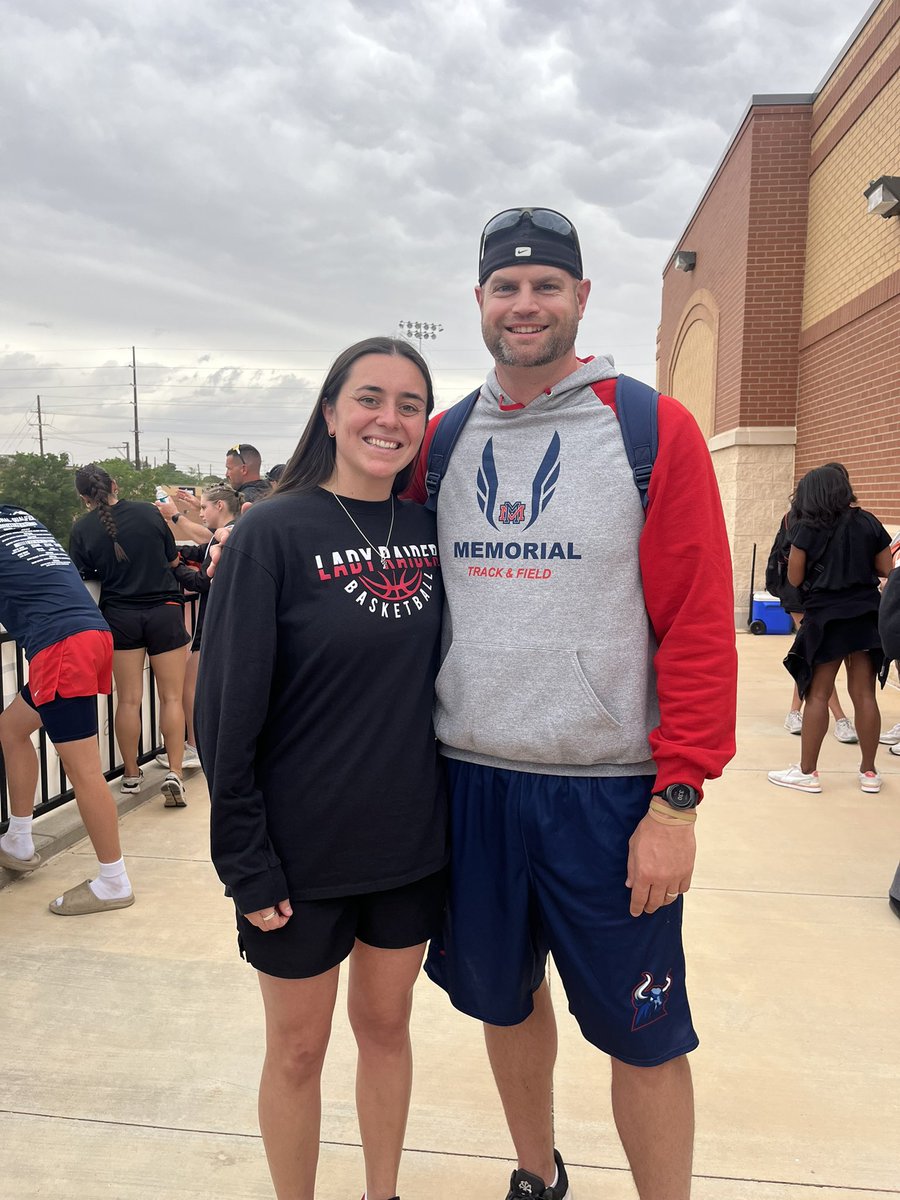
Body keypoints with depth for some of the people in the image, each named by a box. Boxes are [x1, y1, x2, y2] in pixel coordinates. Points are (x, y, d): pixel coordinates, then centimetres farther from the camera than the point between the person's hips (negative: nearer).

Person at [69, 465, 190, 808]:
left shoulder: (82, 529, -5)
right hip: (164, 611, 0)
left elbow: (81, 576, 1)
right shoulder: (147, 512, -3)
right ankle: (174, 773, -2)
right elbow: (172, 558, 8)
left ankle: (131, 775, 20)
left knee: (128, 700, 10)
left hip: (120, 616, 1)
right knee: (171, 696, 5)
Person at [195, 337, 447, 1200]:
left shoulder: (431, 530, 0)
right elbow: (226, 708, -12)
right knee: (298, 1049, 16)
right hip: (302, 852, -4)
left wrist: (455, 810, 5)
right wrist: (246, 861, -11)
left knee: (386, 1025, 22)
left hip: (413, 842, 4)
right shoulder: (272, 534, -13)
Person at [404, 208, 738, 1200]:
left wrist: (678, 797, -13)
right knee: (502, 998, 21)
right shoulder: (442, 442, 6)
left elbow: (701, 626, -9)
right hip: (469, 779, 4)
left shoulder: (656, 430, -5)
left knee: (642, 1035, 10)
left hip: (607, 788, -4)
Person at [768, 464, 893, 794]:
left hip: (826, 618, -3)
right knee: (864, 694, 7)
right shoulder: (868, 523, 5)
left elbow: (794, 579, -4)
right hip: (866, 615, 3)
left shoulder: (806, 528, -4)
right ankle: (869, 772, 15)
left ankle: (807, 772, 7)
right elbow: (886, 570, 7)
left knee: (817, 695, 2)